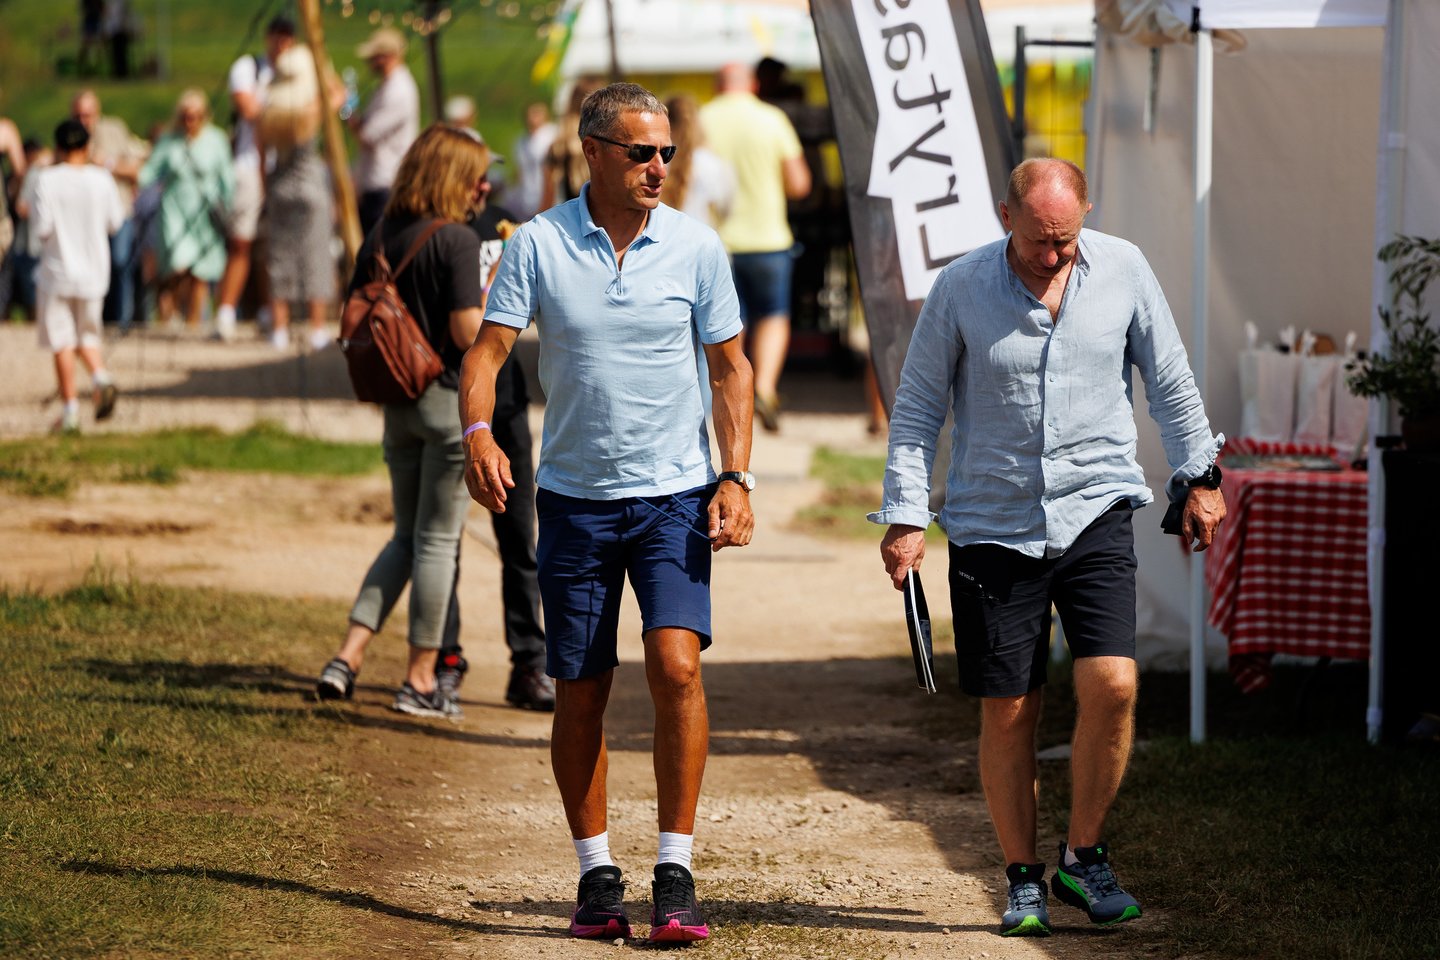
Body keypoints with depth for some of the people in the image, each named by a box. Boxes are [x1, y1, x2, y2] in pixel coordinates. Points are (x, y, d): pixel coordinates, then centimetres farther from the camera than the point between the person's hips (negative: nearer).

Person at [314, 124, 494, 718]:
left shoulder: (381, 236, 6)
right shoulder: (457, 240, -14)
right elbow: (468, 332, -20)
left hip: (398, 398, 6)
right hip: (451, 399, -6)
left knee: (406, 537, 17)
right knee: (437, 540, 2)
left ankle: (348, 656, 5)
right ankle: (420, 681, 6)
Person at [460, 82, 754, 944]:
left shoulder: (696, 246, -2)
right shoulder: (539, 244, -4)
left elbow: (730, 366, 5)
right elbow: (489, 348, -6)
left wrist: (736, 477, -5)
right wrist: (479, 432, -26)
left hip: (674, 494, -1)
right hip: (573, 497, 1)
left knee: (677, 665, -17)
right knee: (580, 694, 5)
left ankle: (676, 874, -12)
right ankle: (597, 873, 18)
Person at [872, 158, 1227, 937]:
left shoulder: (1124, 271, -1)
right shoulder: (960, 289, -6)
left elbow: (1170, 381, 12)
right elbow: (916, 408, 1)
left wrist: (1197, 476, 13)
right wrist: (905, 516, -4)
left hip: (1095, 514, 1)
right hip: (993, 527, -1)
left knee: (1111, 684, -15)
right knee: (1006, 713, 1)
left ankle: (1083, 857, 3)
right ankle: (1023, 880, 16)